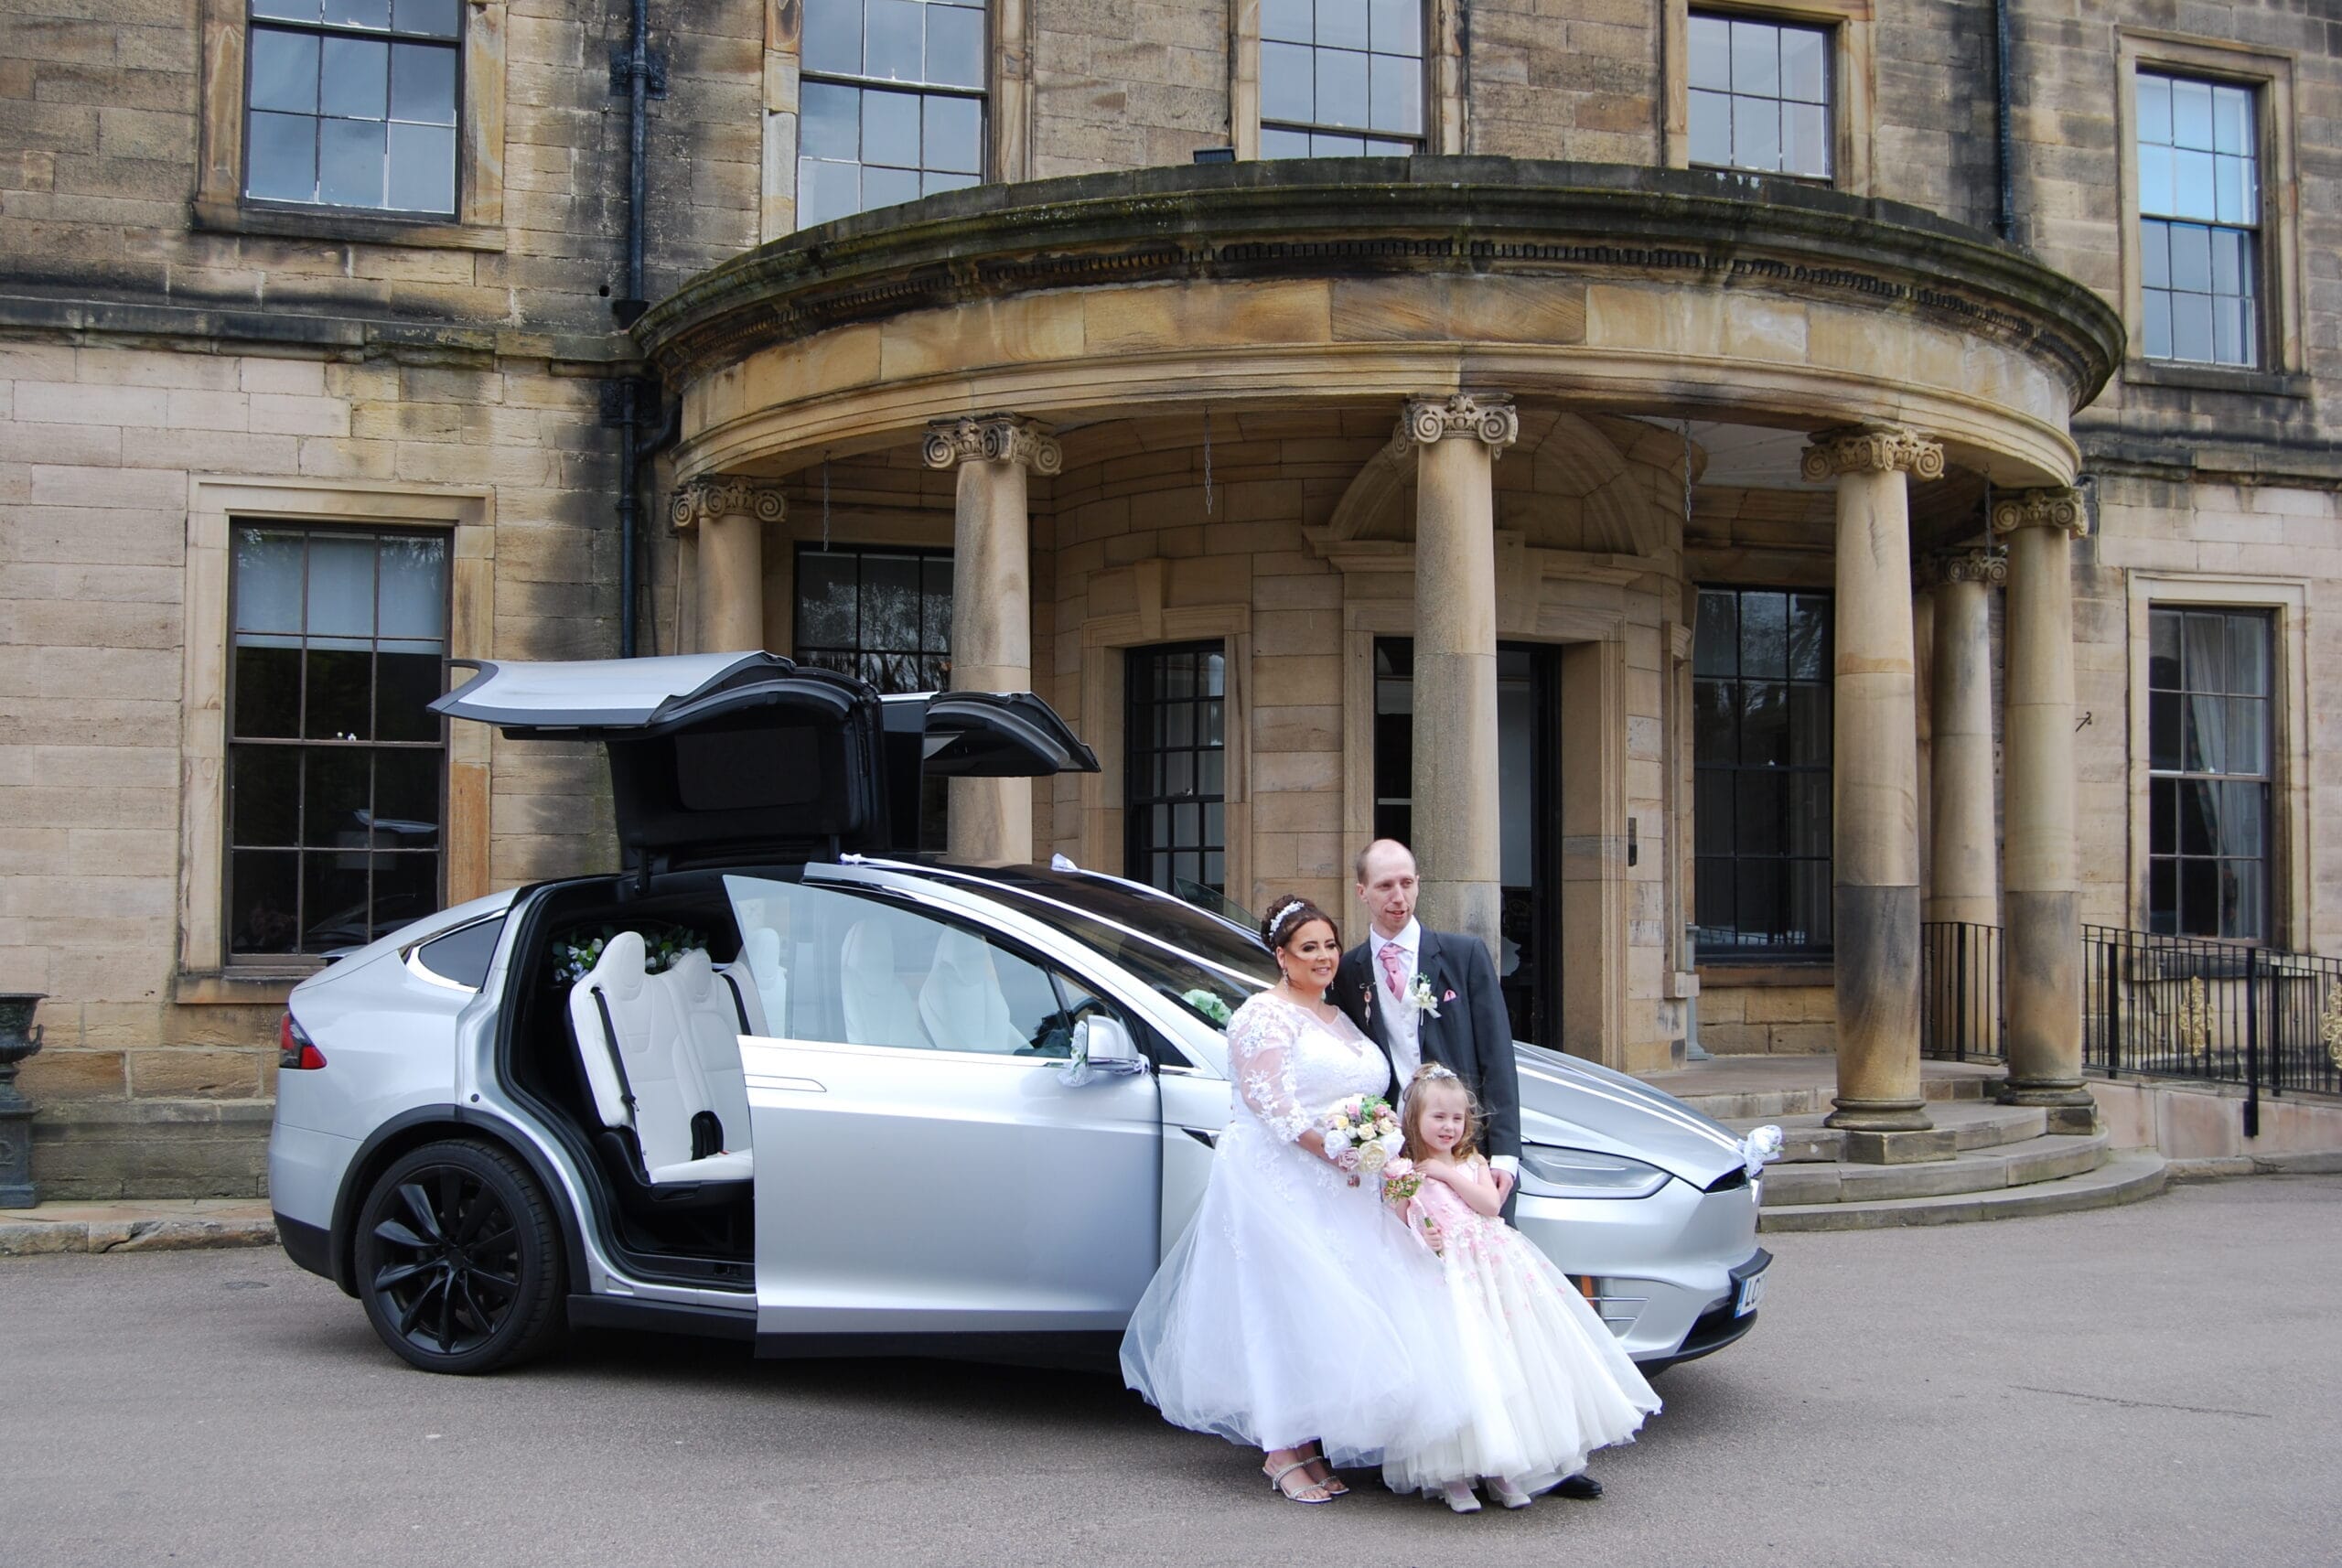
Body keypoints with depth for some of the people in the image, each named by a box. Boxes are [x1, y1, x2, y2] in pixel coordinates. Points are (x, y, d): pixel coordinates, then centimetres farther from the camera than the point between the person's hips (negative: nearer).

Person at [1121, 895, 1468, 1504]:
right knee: (1287, 1311, -8)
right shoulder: (1264, 1014, -6)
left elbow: (1366, 1095, 24)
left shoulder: (1338, 1019, 20)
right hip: (1279, 1182, -8)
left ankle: (1310, 1445, 13)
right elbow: (1268, 1100, -16)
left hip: (1338, 1188, 8)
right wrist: (1333, 1150, -20)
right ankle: (1284, 1453, -2)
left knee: (1331, 1312, 6)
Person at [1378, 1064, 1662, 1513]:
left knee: (1507, 1365, 1)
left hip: (1495, 1271, 4)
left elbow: (1491, 1205, -1)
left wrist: (1449, 1174, -7)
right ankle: (1452, 1475, -5)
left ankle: (1501, 1470, 10)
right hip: (1442, 1276, -4)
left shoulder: (1473, 1162, 14)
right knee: (1457, 1371, -12)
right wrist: (1417, 1241, -20)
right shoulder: (1403, 1173, 2)